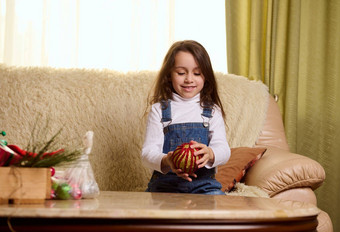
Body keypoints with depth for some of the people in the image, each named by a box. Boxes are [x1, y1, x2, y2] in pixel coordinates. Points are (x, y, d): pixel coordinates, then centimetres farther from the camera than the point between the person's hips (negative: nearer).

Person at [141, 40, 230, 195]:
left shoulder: (212, 111, 10)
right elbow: (148, 152, -4)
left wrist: (210, 154, -29)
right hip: (165, 183, -1)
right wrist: (166, 162, -28)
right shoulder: (159, 109, 6)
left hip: (204, 183, 1)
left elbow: (223, 149, -3)